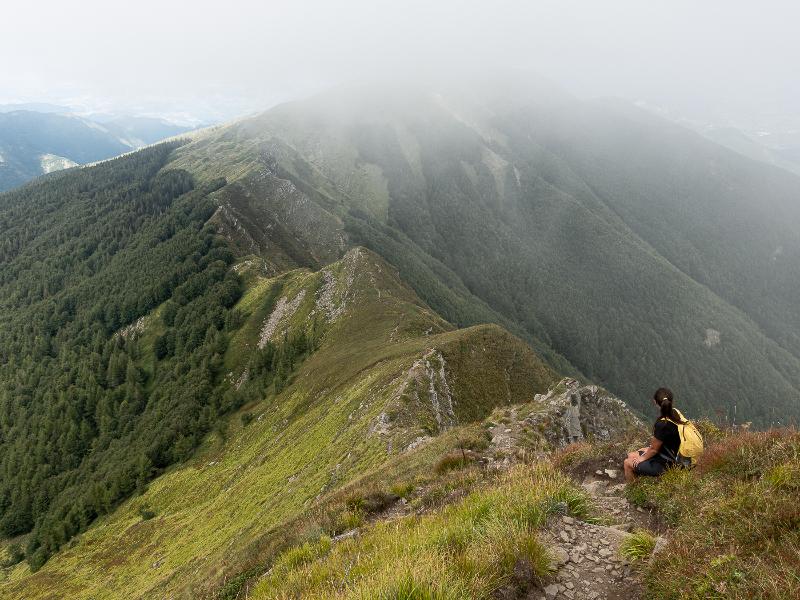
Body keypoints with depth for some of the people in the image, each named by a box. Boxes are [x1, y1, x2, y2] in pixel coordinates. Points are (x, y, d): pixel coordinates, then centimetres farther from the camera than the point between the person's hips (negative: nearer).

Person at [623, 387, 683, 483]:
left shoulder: (662, 425, -33)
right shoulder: (675, 413, -7)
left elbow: (654, 449, -19)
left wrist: (642, 458, -2)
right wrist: (649, 448, 12)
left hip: (662, 465, -9)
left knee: (627, 463, 3)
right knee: (630, 456, 19)